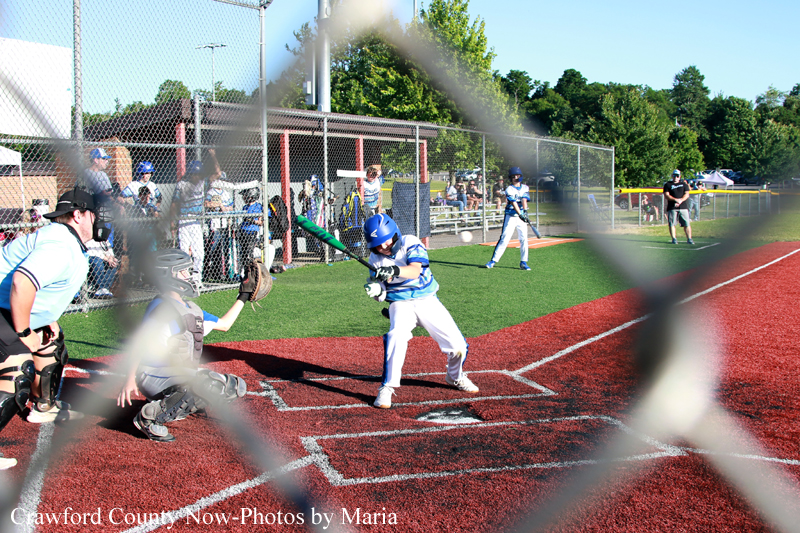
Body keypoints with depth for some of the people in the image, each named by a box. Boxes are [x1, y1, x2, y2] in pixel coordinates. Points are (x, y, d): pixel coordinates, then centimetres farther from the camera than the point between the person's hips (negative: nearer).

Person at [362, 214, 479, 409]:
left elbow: (415, 270, -29)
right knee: (396, 335, -33)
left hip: (427, 300, 0)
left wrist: (395, 270, -48)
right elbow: (382, 296, 1)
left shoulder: (410, 243, -10)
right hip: (401, 304, 0)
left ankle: (455, 376, 28)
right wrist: (376, 291, -23)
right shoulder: (375, 259, -1)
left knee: (458, 346, -5)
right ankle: (387, 388, -22)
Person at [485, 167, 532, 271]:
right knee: (504, 239, -8)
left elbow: (524, 199, -8)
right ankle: (493, 260, -4)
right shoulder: (509, 189, -6)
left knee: (524, 239, 0)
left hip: (522, 216, 4)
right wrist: (520, 214, -32)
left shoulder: (524, 188, 8)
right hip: (511, 216, -4)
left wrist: (525, 210, -25)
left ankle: (523, 262, 7)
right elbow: (514, 203, -19)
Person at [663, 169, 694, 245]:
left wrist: (681, 200, -14)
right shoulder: (667, 184, 9)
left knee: (687, 224, -3)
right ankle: (674, 238, 2)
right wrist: (676, 199, -17)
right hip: (672, 207, -1)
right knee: (672, 224, -4)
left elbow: (687, 194, 6)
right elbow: (666, 196, -2)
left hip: (683, 207, 1)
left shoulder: (684, 184, 15)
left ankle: (689, 239, -1)